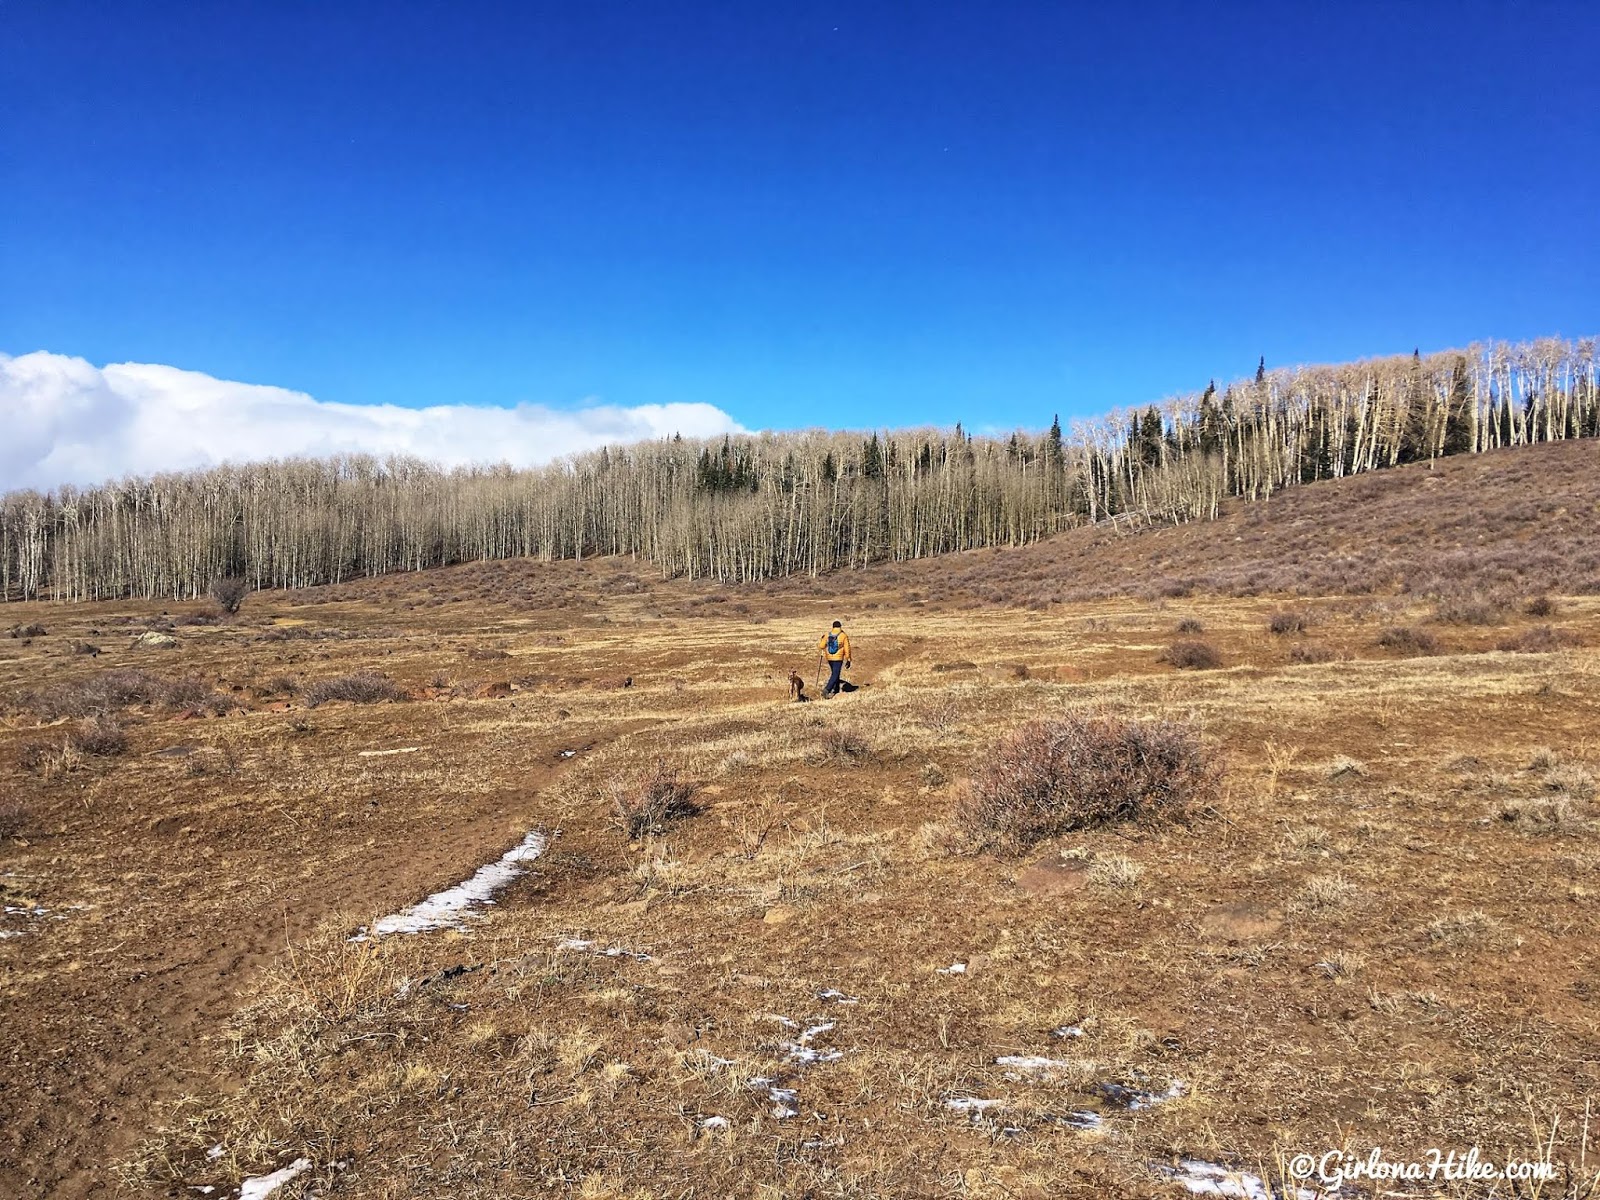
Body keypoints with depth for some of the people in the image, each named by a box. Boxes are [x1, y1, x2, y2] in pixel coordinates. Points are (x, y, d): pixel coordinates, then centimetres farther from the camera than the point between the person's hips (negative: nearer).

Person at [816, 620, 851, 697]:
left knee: (834, 673, 22)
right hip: (838, 658, -4)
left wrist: (822, 639, 22)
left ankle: (835, 690, 28)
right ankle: (827, 689, -21)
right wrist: (848, 660, 0)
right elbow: (847, 648, -7)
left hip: (829, 658, 4)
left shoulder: (827, 634, -2)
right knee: (835, 675, -4)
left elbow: (821, 646, 1)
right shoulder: (844, 636, -8)